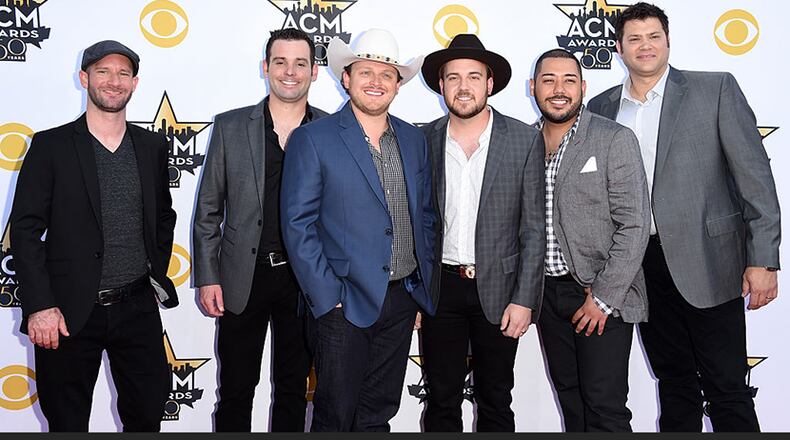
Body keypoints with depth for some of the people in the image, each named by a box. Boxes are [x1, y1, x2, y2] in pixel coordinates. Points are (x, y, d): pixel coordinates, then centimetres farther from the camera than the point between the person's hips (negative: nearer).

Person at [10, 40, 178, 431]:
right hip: (70, 312, -3)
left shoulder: (153, 146, 8)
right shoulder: (51, 145, -3)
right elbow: (25, 230, -6)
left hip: (137, 308, 3)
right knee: (67, 423, 10)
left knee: (148, 412, 11)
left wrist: (157, 273, 10)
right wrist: (39, 306, -13)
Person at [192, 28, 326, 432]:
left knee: (293, 388, 15)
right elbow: (208, 211, 3)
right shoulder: (230, 126, 1)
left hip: (304, 280, 0)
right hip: (242, 278, 0)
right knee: (235, 389, 10)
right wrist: (207, 278, -2)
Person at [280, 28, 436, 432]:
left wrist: (422, 290, 9)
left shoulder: (413, 140, 9)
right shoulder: (312, 139, -7)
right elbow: (298, 225, -10)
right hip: (343, 305, -4)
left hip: (402, 302, 5)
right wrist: (328, 299, -14)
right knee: (335, 416, 7)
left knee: (378, 415, 16)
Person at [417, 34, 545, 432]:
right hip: (439, 288, 1)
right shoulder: (424, 141, 2)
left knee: (495, 401, 12)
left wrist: (524, 299, -8)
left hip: (498, 289, -1)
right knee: (441, 401, 10)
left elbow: (534, 227, -3)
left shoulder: (525, 140, -3)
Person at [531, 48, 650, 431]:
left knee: (604, 409, -2)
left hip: (602, 296, -5)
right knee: (570, 401, 15)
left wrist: (603, 298, -15)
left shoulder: (615, 140, -7)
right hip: (547, 294, 5)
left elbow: (634, 226, -12)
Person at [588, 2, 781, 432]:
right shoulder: (602, 107, 8)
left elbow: (754, 175, -5)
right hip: (640, 265, 4)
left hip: (706, 262, -3)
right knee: (673, 382, 16)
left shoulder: (716, 89, -2)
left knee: (726, 388, 3)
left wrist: (763, 260, -11)